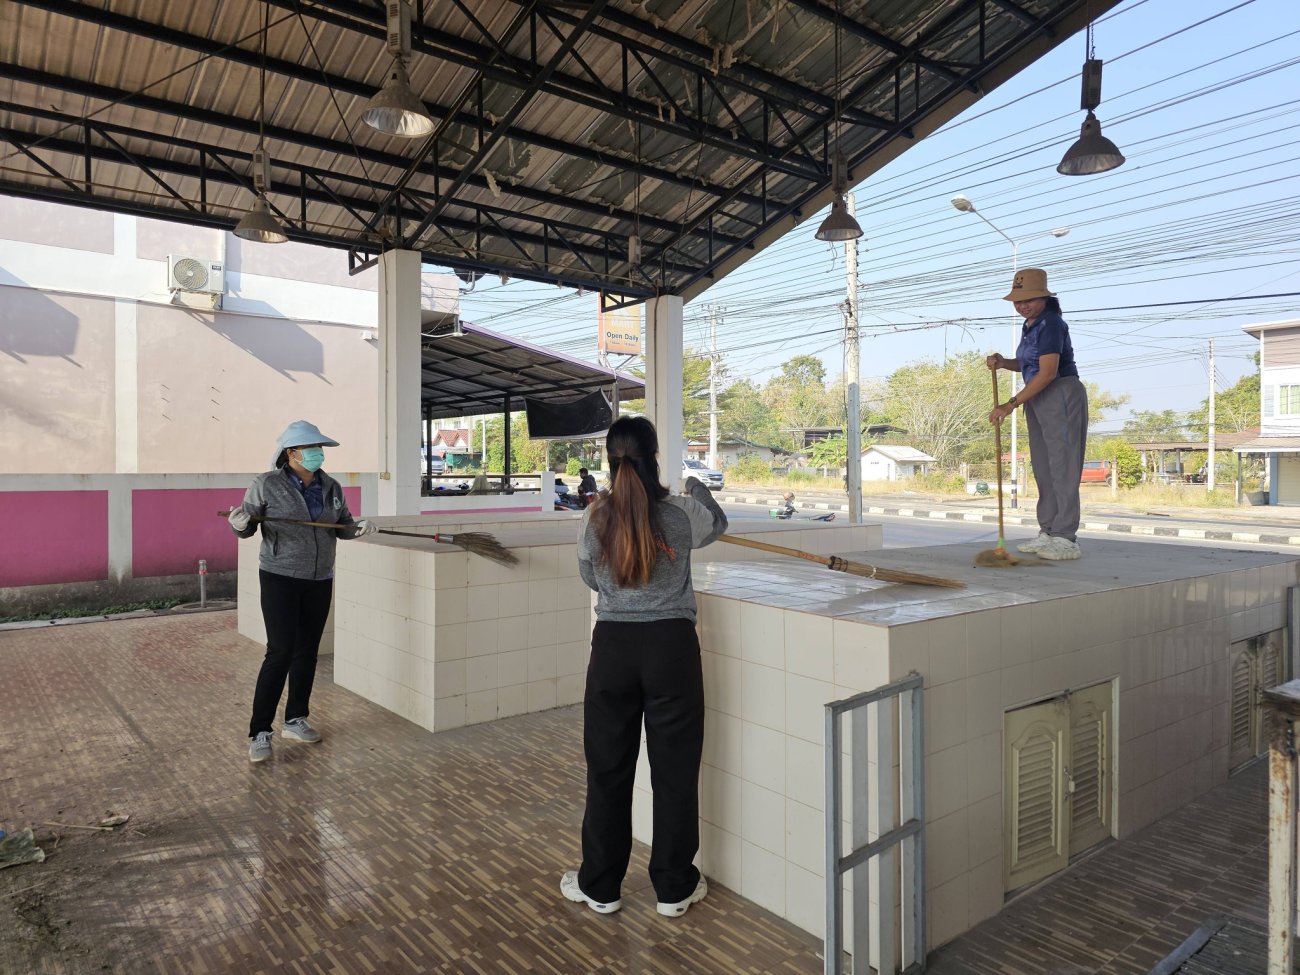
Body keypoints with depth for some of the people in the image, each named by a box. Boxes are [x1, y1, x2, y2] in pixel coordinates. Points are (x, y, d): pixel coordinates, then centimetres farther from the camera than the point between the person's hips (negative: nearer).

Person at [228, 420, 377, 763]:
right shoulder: (267, 484, -10)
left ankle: (295, 720, 25)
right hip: (280, 579, -5)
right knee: (281, 652, -11)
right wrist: (239, 522, -29)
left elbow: (342, 527, 10)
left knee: (307, 651, 10)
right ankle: (260, 733, -2)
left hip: (319, 580, 5)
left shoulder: (330, 487, 3)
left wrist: (360, 527, -11)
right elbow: (245, 528, -6)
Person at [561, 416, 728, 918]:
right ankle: (674, 887, 25)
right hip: (671, 645, -1)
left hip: (613, 645, 1)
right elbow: (717, 523, 17)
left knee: (608, 767, 13)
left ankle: (600, 886, 28)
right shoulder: (681, 514, -6)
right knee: (674, 768, 11)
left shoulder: (594, 519, -4)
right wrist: (698, 487, 35)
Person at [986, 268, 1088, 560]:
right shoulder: (1031, 325, 14)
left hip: (1061, 396, -10)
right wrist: (1002, 362, 1)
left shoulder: (1050, 324, -15)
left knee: (1062, 466, -9)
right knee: (1042, 467, 9)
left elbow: (1048, 372, -23)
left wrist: (1012, 404, -25)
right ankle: (1048, 533, 15)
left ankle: (1066, 539, -7)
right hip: (1039, 400, 10)